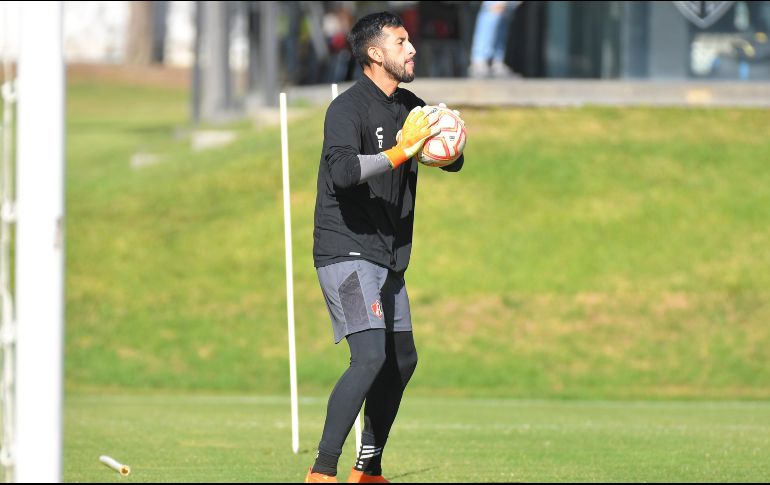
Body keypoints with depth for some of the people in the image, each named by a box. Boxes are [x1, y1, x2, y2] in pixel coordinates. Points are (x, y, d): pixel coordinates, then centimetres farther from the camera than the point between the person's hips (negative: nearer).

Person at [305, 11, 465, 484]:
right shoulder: (348, 108, -15)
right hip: (346, 251, -9)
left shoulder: (410, 107, 11)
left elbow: (453, 161, 15)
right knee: (370, 356, -22)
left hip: (387, 257, 9)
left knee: (402, 360, 15)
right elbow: (342, 171, -31)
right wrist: (403, 150, -33)